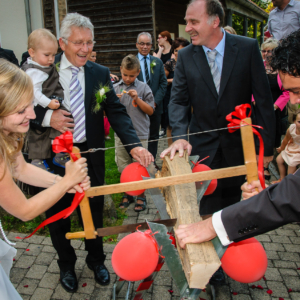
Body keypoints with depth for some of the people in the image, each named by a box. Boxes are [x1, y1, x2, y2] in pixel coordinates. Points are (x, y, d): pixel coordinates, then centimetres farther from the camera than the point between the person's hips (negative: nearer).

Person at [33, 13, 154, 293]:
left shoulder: (100, 73, -1)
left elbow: (116, 112, -8)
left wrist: (134, 145, -22)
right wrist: (45, 116, -22)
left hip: (90, 154, 2)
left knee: (94, 211, 17)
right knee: (58, 214, 16)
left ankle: (96, 259, 44)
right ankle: (66, 264, 43)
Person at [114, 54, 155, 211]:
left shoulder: (143, 88, -1)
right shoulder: (115, 88, 4)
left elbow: (150, 111, -2)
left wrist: (137, 99, -13)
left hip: (140, 135, -2)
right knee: (124, 168, 11)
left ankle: (141, 197, 20)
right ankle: (127, 194, 28)